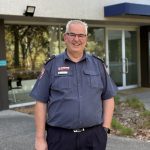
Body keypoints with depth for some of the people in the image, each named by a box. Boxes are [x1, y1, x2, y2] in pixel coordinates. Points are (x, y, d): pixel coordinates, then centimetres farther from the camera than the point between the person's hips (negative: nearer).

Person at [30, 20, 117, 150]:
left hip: (94, 136, 2)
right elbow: (41, 102, -1)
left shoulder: (97, 64, 7)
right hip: (60, 137, -1)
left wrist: (105, 129, 1)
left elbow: (108, 98, 9)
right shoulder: (52, 65, 1)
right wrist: (40, 138, -4)